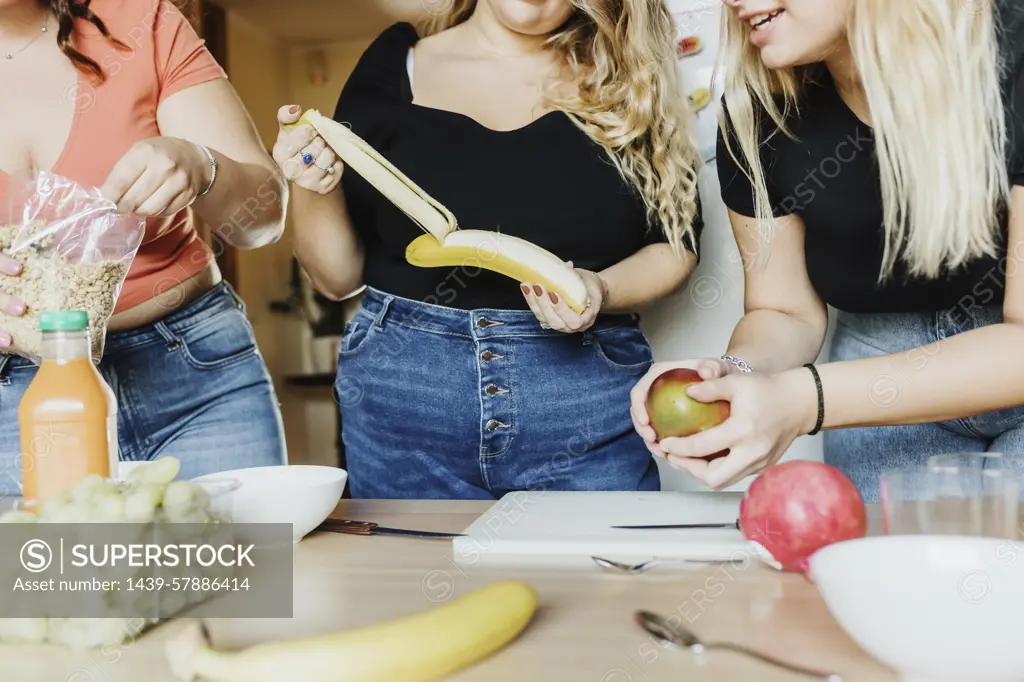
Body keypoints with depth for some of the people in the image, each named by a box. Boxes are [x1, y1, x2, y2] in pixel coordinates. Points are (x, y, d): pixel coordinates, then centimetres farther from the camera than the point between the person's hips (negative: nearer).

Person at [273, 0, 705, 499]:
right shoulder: (395, 70, 4)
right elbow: (338, 278, 6)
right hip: (403, 397, 0)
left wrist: (601, 290, -13)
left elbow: (677, 247, 7)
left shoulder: (629, 75, 5)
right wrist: (313, 190, -14)